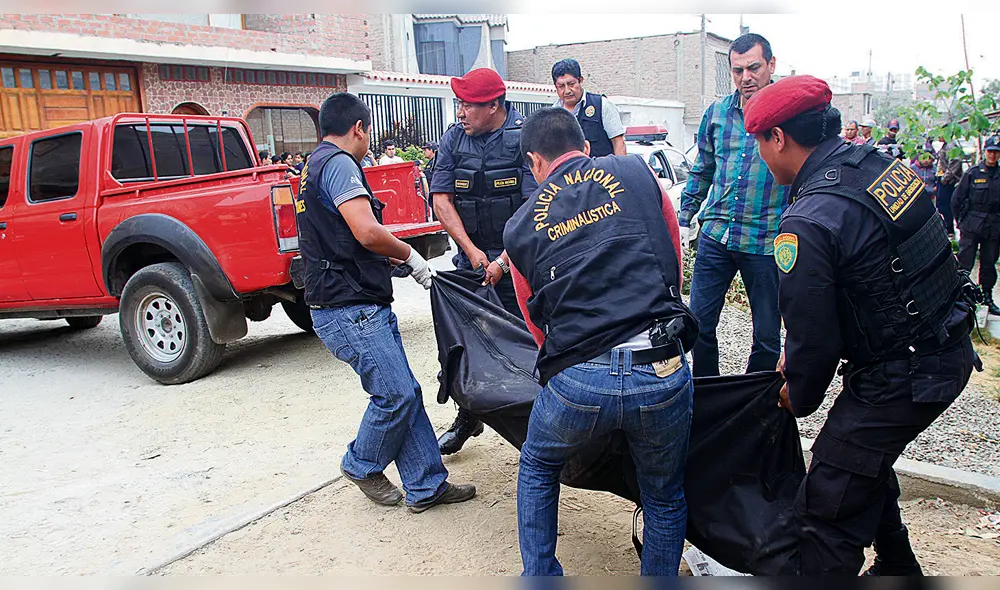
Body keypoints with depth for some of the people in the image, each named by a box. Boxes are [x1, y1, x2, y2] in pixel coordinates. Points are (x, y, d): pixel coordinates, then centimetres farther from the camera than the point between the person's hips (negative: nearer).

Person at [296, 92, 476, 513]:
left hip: (364, 306, 11)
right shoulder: (338, 163, -12)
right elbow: (368, 233, -24)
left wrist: (396, 257, 24)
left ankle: (426, 485, 12)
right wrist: (410, 255, -7)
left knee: (405, 392, 8)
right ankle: (362, 465, 19)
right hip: (350, 309, -11)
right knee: (396, 393, -5)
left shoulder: (314, 167, 23)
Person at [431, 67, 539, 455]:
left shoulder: (525, 138, -9)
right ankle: (467, 419, 24)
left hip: (517, 260, -4)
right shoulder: (454, 139, 4)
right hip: (472, 258, 4)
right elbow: (441, 199, 1)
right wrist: (472, 251, -8)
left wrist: (503, 262, -19)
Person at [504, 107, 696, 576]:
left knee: (537, 469, 31)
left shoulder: (520, 227, 13)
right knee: (665, 497, 25)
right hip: (661, 374, 0)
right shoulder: (637, 173, 12)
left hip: (576, 383, 0)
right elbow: (676, 268, 18)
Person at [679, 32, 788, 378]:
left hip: (766, 242, -3)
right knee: (699, 323, 6)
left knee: (767, 335, 8)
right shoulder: (716, 113, 8)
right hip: (715, 236, 3)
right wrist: (684, 220, 13)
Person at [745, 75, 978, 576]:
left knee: (827, 508, 0)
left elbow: (813, 333, -17)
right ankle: (897, 571, 49)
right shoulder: (883, 164, 3)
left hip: (901, 379, -10)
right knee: (866, 462, 28)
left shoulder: (806, 223, -25)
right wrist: (796, 357, 16)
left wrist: (798, 396, 3)